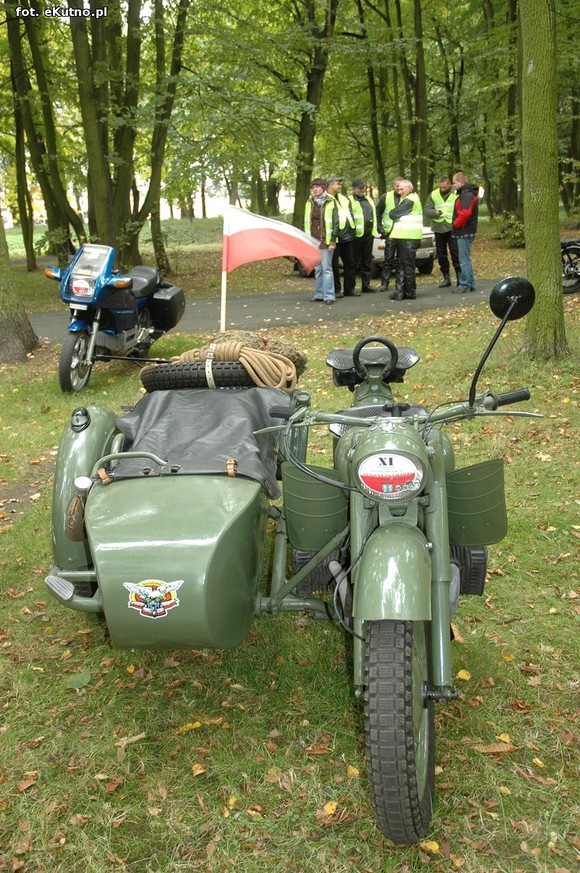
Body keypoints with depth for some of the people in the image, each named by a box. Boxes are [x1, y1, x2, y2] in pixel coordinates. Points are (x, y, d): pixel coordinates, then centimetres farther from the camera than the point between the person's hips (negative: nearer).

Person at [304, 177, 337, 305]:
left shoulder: (330, 202, -3)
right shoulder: (309, 203, 12)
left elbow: (334, 222, -6)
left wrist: (333, 241, -12)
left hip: (326, 240, -5)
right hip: (313, 240, 5)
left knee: (326, 268, -7)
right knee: (317, 269, 9)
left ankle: (329, 295, -6)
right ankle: (319, 294, 14)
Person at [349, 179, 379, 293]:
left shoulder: (369, 200, 19)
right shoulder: (350, 201, -5)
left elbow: (374, 215, 25)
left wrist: (374, 231, 20)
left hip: (369, 235, 7)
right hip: (356, 235, -7)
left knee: (367, 261, 11)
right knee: (354, 261, -3)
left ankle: (366, 285, 18)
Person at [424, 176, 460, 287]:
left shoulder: (456, 194, -1)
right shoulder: (433, 195, 8)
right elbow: (427, 210, 3)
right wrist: (435, 213, -16)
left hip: (452, 228, -4)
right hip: (438, 228, 4)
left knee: (455, 253, -7)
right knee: (441, 255, 8)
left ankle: (459, 277, 0)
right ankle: (446, 278, 18)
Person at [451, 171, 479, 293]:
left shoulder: (467, 195, -16)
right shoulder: (466, 193, 17)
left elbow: (465, 213, -27)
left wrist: (456, 224, -14)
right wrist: (457, 224, 11)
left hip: (465, 232, -11)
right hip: (466, 231, 11)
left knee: (464, 259, -6)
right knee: (466, 258, 16)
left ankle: (465, 285, -2)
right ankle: (470, 284, 22)